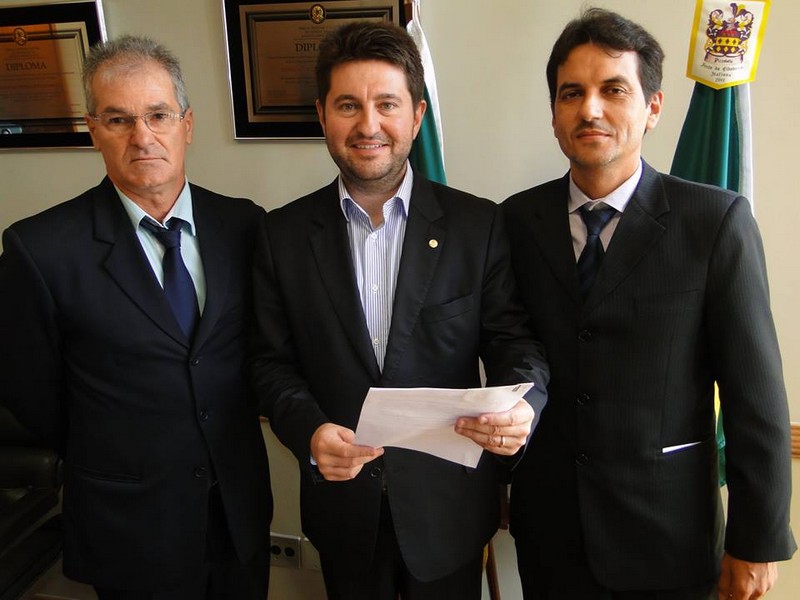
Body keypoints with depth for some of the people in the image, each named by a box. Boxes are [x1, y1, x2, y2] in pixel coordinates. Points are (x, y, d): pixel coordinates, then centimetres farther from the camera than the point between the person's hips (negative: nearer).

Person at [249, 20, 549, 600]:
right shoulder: (284, 233, -4)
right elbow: (273, 361, -2)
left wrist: (522, 403, -27)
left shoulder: (479, 224, -8)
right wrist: (309, 432, -20)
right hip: (341, 500, 1)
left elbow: (512, 337, -6)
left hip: (448, 506, 0)